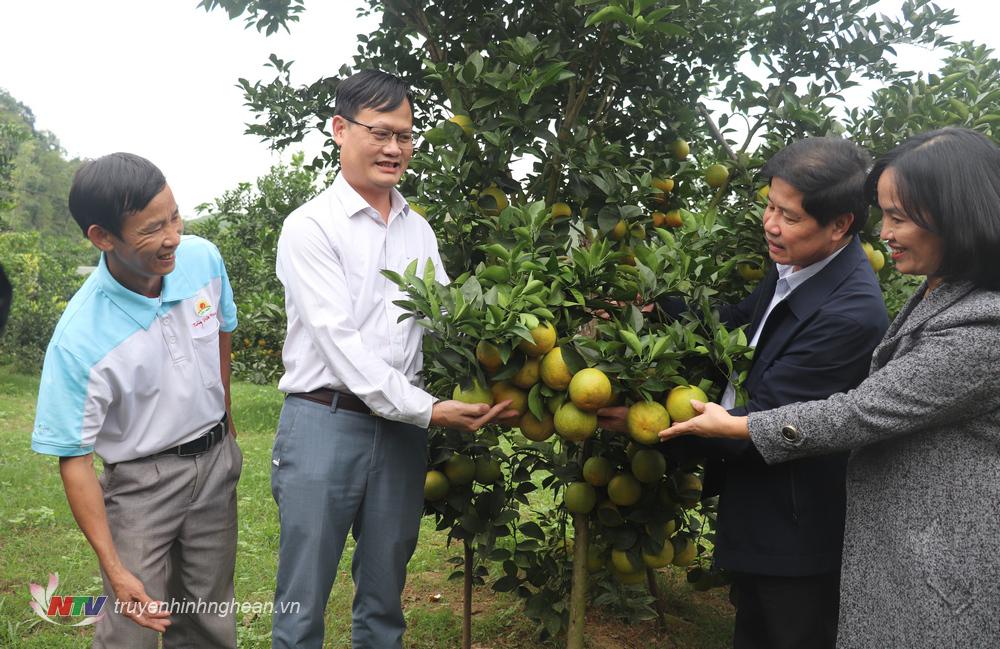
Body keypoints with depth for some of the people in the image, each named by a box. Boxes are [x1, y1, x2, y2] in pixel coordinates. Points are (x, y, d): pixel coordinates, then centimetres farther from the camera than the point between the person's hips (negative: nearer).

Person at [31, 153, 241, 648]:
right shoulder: (79, 340, -26)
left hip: (217, 460, 4)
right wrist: (115, 570, -20)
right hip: (141, 481, -4)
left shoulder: (203, 259, -13)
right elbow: (73, 459, -18)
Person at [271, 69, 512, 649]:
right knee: (304, 601, 4)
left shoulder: (419, 230, 12)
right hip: (326, 421, -5)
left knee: (385, 596, 16)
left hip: (402, 427, 5)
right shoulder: (311, 227, -6)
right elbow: (339, 340, -13)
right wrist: (426, 409, -17)